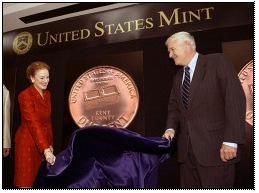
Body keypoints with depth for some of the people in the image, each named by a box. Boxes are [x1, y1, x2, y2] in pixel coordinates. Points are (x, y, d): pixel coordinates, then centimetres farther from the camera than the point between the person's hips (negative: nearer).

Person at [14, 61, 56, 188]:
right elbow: (33, 123, -26)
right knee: (26, 181, 5)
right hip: (27, 142, -6)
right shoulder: (25, 96, -16)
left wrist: (50, 144, 8)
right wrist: (46, 149, -33)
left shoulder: (47, 94, 6)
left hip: (42, 142, 7)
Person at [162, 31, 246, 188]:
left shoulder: (218, 61, -2)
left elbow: (236, 100, -11)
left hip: (215, 147, -6)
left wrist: (231, 140, -18)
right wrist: (171, 128, -4)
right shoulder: (178, 77, 18)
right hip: (187, 150, 6)